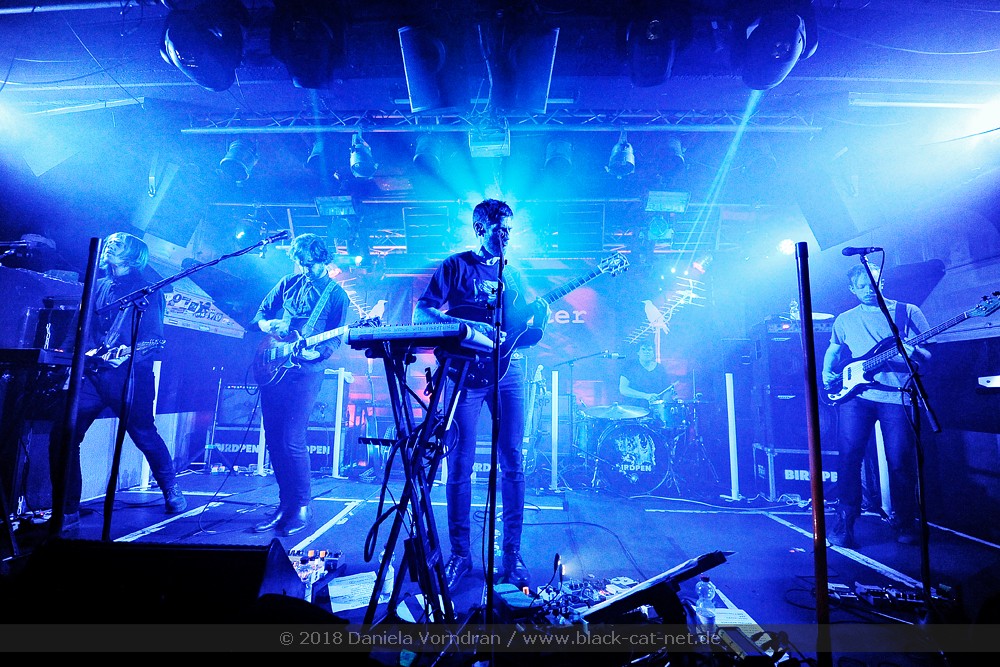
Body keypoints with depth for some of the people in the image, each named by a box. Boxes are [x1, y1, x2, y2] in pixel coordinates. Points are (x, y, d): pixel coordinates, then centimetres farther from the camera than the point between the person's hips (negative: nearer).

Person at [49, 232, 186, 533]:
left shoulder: (147, 291, 2)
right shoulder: (98, 287, 18)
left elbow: (154, 340, -5)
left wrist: (130, 352, -22)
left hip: (129, 376, -5)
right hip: (93, 374, 5)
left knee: (145, 435, 2)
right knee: (62, 434, -6)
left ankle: (172, 492, 24)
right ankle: (66, 512, 6)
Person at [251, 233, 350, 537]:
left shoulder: (336, 294, 0)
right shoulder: (288, 284, 13)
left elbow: (335, 339, -4)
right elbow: (261, 314, 19)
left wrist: (318, 352, -23)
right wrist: (269, 325, -4)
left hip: (306, 371, -5)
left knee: (291, 440, -12)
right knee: (273, 440, 7)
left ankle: (302, 507, 6)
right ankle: (285, 504, 21)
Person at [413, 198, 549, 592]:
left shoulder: (512, 274, 21)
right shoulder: (457, 265, 7)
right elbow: (421, 313, -2)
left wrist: (538, 316, -3)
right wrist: (463, 327, -16)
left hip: (509, 368, 4)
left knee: (512, 463, 2)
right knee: (460, 464, -1)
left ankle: (512, 553, 13)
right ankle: (460, 554, 13)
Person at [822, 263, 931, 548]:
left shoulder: (907, 311, 10)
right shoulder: (845, 320, 17)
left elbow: (928, 354, 7)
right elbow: (832, 350, 26)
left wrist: (914, 352, -16)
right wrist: (827, 372, 7)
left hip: (896, 395, -1)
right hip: (855, 394, 1)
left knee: (900, 461, -1)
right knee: (849, 455, -6)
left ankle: (904, 524, 19)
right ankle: (843, 524, 4)